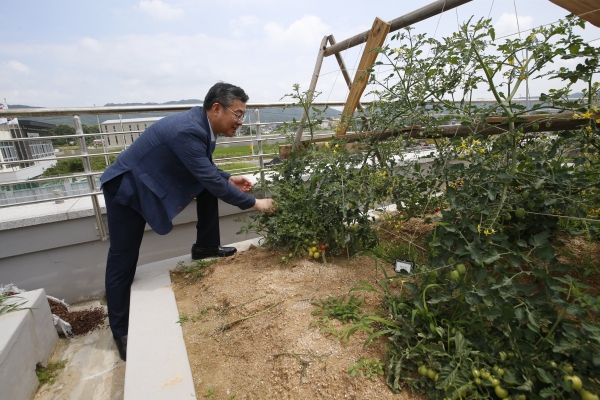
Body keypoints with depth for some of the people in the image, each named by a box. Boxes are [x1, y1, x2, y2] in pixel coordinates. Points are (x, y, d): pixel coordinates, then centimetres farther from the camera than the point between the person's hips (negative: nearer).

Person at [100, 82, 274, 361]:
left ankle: (206, 245, 10)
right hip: (127, 188, -8)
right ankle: (121, 330, 19)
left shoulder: (200, 125, -5)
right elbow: (211, 181, -31)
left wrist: (229, 179, -5)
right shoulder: (187, 130, -33)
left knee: (210, 188, -1)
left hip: (154, 181, 8)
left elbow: (206, 171, 9)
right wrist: (253, 203, -23)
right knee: (123, 261, 2)